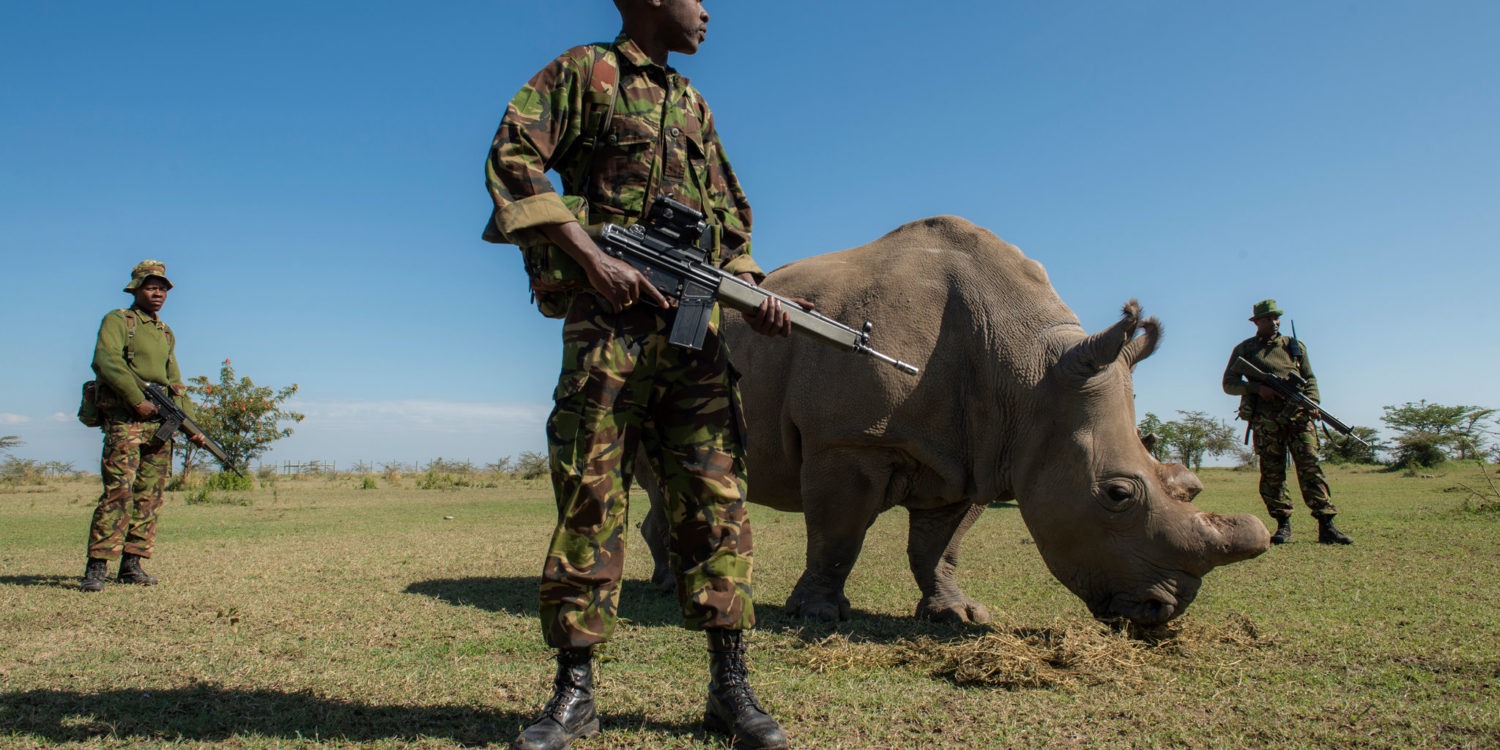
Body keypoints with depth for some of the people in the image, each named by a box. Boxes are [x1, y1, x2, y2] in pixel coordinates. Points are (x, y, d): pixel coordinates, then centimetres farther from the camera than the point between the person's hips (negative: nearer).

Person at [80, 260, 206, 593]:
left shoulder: (166, 333, 22)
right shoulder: (117, 321, 3)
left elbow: (175, 384, 22)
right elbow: (105, 360, -15)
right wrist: (137, 400, -19)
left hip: (160, 424, 7)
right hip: (125, 420, -6)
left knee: (149, 497, 4)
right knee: (119, 490, -14)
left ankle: (131, 564, 10)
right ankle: (96, 567, -12)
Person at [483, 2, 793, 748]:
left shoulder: (692, 104, 23)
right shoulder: (583, 71, 7)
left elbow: (730, 215, 23)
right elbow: (513, 161, -6)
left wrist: (751, 293, 5)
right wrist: (593, 257, -16)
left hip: (695, 330, 5)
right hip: (607, 321, -5)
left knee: (714, 499, -1)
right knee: (587, 499, -3)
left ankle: (730, 687, 7)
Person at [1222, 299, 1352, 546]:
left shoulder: (1295, 346, 19)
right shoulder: (1244, 349, 13)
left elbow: (1310, 379, 16)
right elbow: (1229, 383, 8)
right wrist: (1257, 387, -9)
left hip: (1298, 415, 1)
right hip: (1265, 419, -1)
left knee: (1310, 466, -8)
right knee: (1272, 472, -1)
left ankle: (1326, 526, -10)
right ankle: (1283, 525, 5)